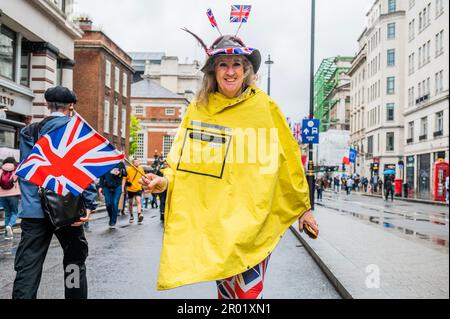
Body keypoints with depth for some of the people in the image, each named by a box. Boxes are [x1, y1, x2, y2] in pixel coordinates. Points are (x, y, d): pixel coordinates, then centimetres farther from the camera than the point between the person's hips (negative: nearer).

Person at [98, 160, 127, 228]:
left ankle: (113, 222, 8)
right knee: (108, 204, 2)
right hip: (107, 187, 1)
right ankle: (111, 218, 27)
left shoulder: (120, 163, 0)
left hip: (117, 187, -1)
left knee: (115, 204, -4)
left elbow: (124, 176, 7)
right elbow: (102, 176, 6)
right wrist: (100, 187, 3)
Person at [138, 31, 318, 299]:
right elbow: (184, 159, 8)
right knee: (225, 291, 16)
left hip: (253, 219, -3)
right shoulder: (199, 108, 3)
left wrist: (303, 207, 8)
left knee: (249, 291, -8)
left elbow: (288, 160, 3)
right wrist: (164, 181, -12)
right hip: (211, 218, 3)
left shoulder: (265, 107, -3)